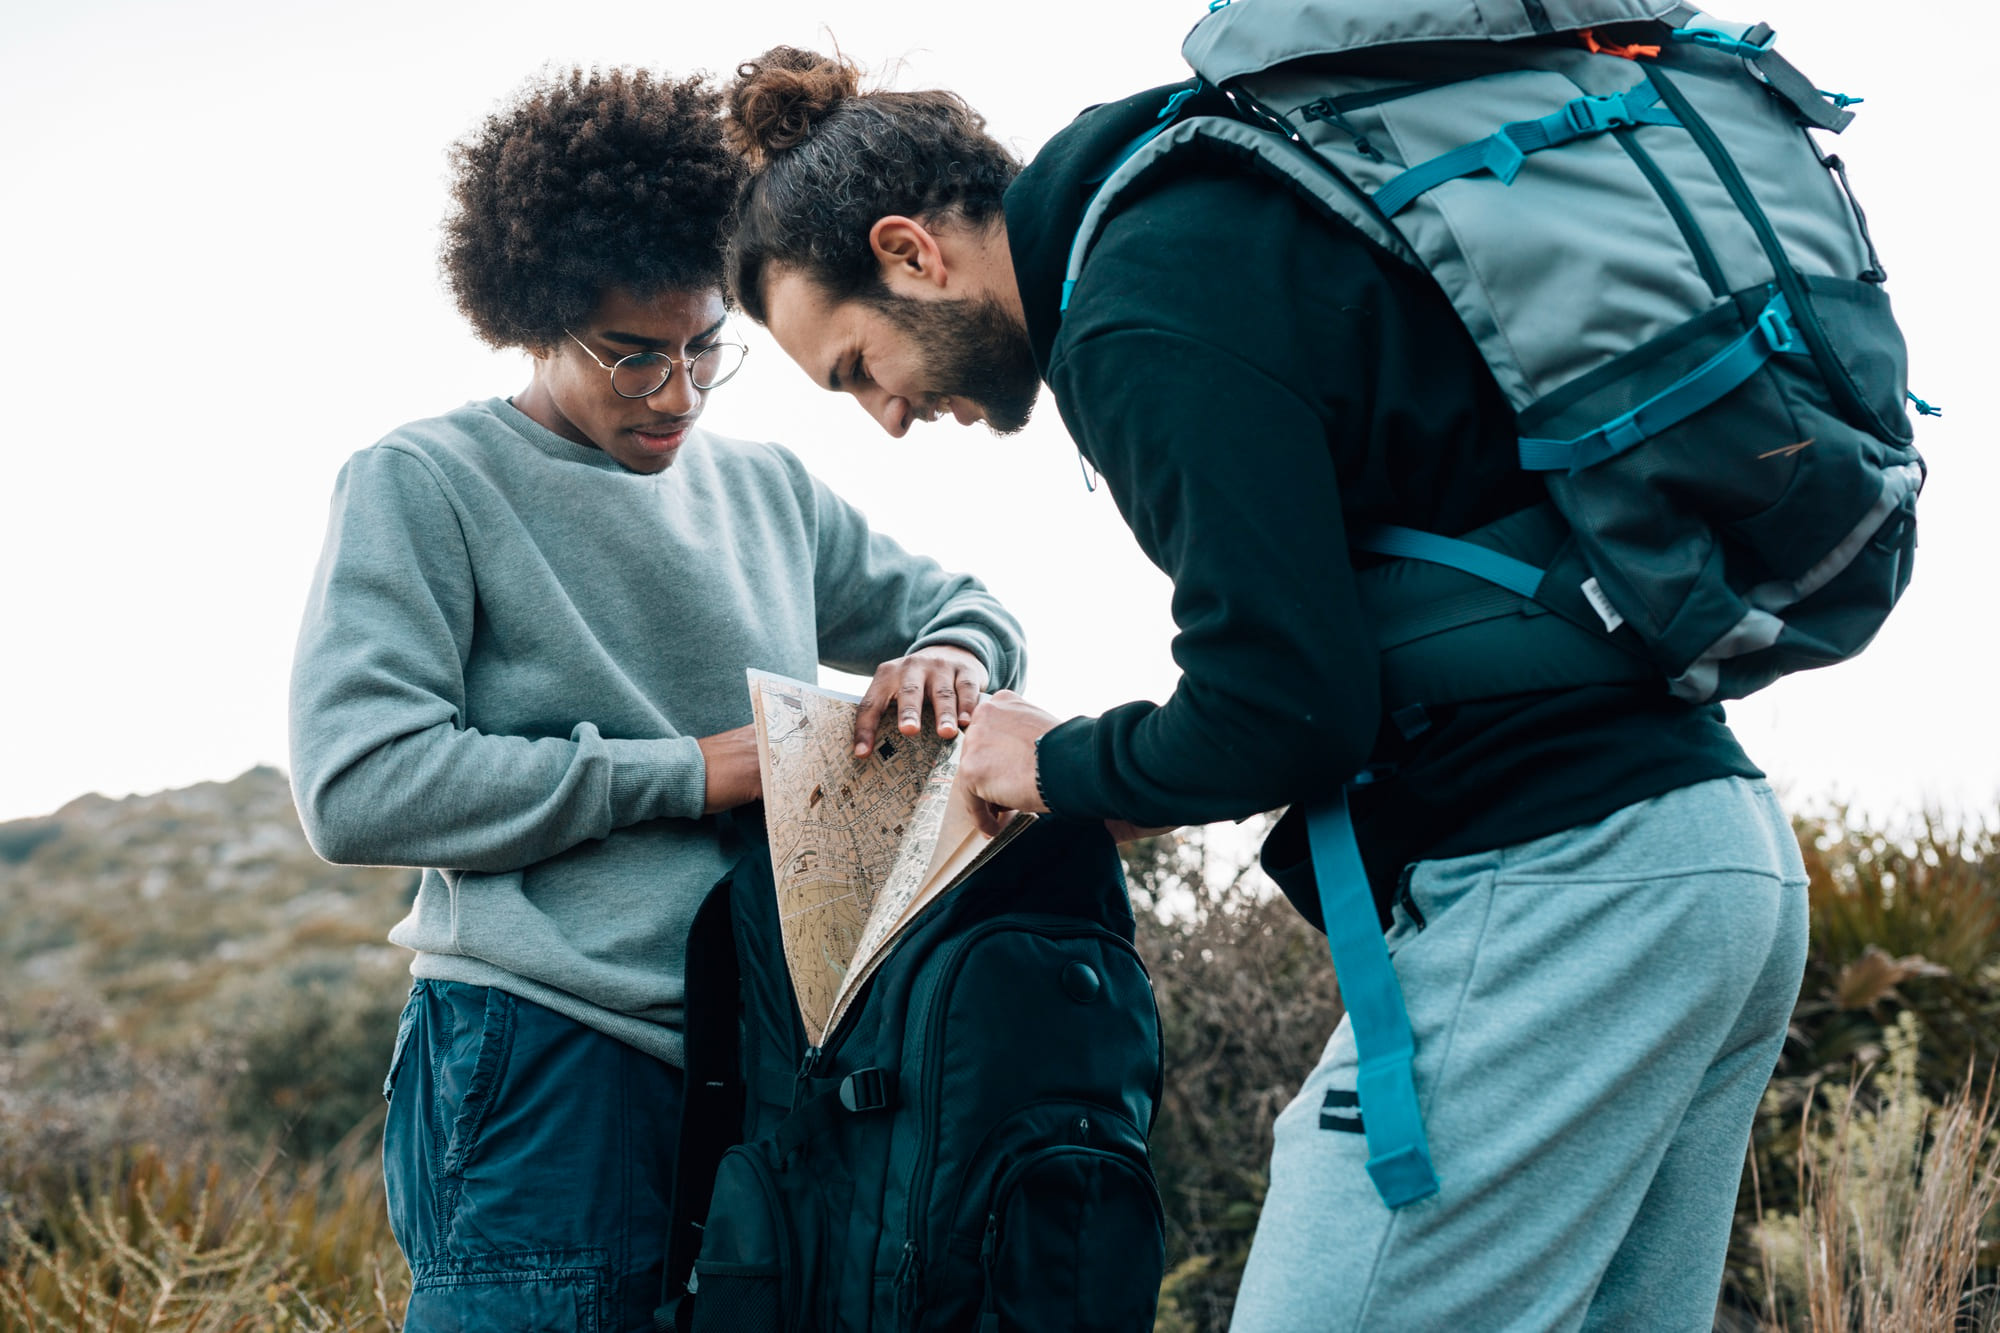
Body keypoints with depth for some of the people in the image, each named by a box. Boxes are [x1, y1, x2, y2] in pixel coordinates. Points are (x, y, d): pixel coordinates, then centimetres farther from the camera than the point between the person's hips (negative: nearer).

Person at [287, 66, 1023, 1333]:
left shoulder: (767, 487, 16)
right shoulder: (422, 484, -1)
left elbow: (958, 603, 28)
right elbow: (358, 785, -12)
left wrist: (948, 658, 1)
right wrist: (691, 773, -11)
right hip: (545, 1071, -5)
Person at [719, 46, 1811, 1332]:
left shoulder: (1145, 313, -12)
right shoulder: (1237, 216, 19)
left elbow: (1289, 704, -17)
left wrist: (1067, 768, 1)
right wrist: (1154, 779, 17)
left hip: (1550, 877, -10)